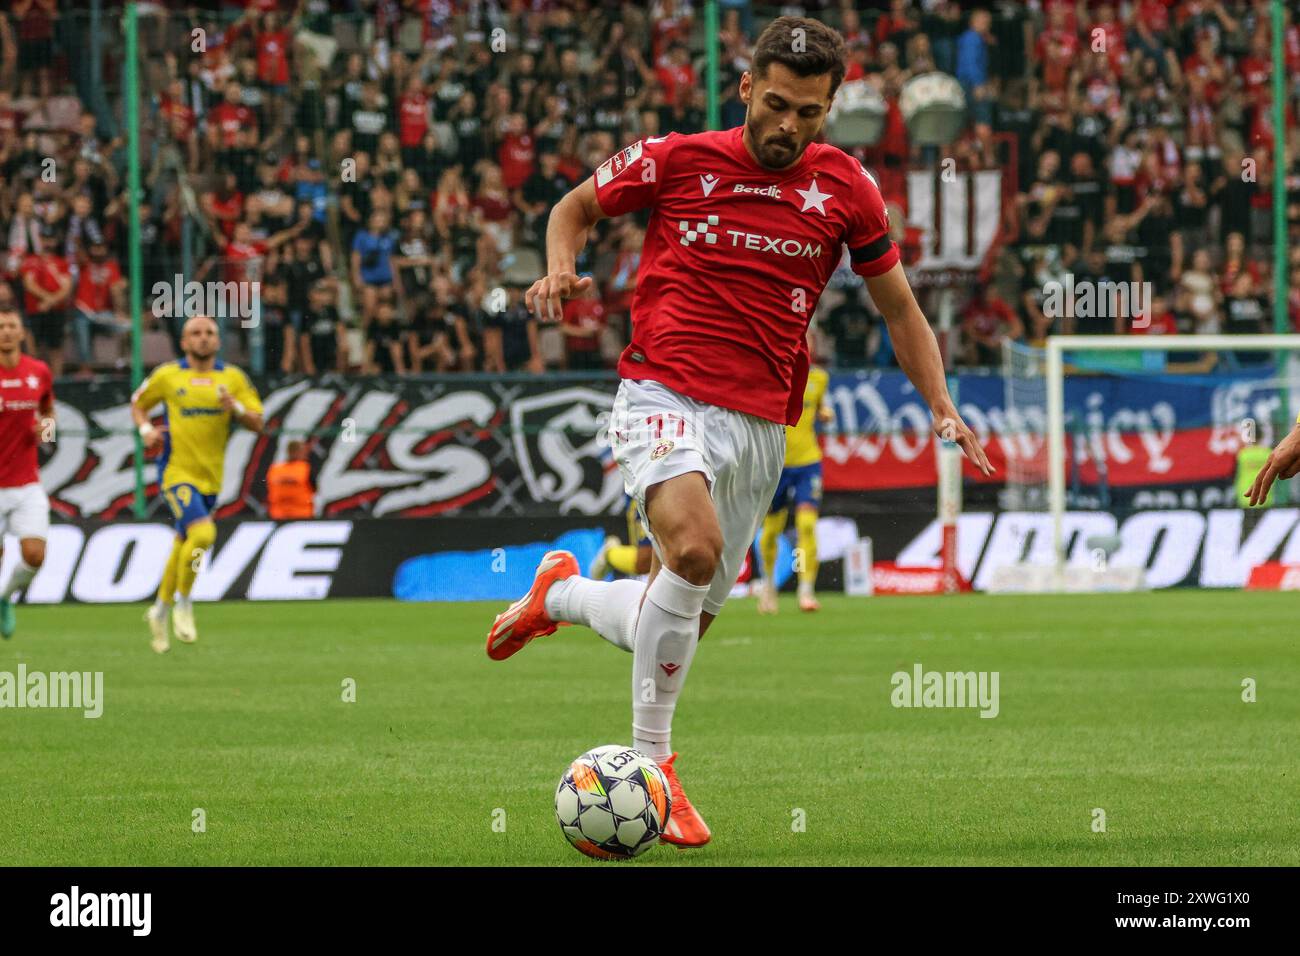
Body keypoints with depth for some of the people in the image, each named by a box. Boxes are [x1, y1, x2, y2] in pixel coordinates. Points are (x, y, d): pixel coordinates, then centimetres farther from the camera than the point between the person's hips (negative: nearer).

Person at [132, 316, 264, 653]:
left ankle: (161, 610, 35)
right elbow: (137, 404, 15)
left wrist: (236, 408, -17)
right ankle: (183, 606, -5)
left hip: (210, 476, 4)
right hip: (176, 472, -4)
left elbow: (257, 423, 3)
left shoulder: (232, 378, 5)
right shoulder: (167, 376, 0)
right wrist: (146, 430, -4)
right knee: (203, 534, -24)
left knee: (183, 545, 15)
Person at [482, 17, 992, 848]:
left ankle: (560, 595, 41)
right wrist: (561, 267, -7)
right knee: (695, 548, -32)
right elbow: (578, 206, 14)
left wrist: (942, 405, 2)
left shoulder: (845, 188, 4)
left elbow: (898, 306, 15)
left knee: (686, 623, 8)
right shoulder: (676, 161, -2)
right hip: (664, 397, -4)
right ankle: (653, 762, -18)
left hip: (761, 426, 4)